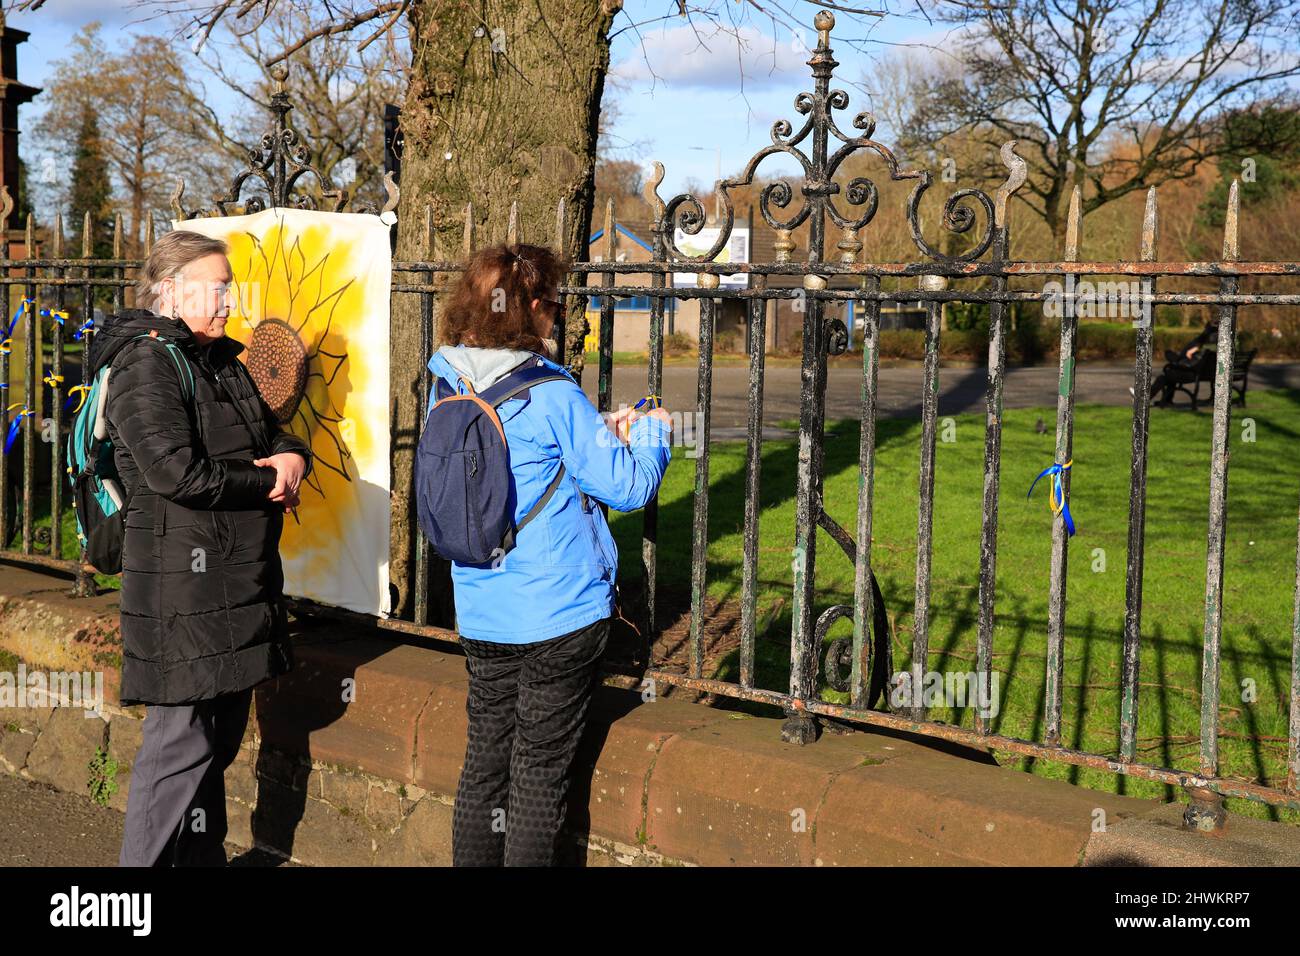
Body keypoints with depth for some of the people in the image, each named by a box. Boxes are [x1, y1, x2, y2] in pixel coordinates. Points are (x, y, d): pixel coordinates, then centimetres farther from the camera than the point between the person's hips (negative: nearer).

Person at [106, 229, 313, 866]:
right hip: (183, 583, -9)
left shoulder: (228, 361, 15)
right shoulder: (145, 366, -13)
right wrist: (268, 482, -11)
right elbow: (180, 473, -23)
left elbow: (276, 432, 21)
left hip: (242, 577, 9)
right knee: (181, 742, -5)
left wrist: (292, 457, -4)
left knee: (220, 738, 16)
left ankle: (205, 857, 29)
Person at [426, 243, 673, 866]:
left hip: (480, 618, 6)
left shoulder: (446, 392, 3)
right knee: (540, 771, 5)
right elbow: (629, 487, -13)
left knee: (484, 764, 15)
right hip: (560, 615, -6)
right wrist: (652, 434, 6)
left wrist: (602, 434, 15)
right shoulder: (552, 396, -17)